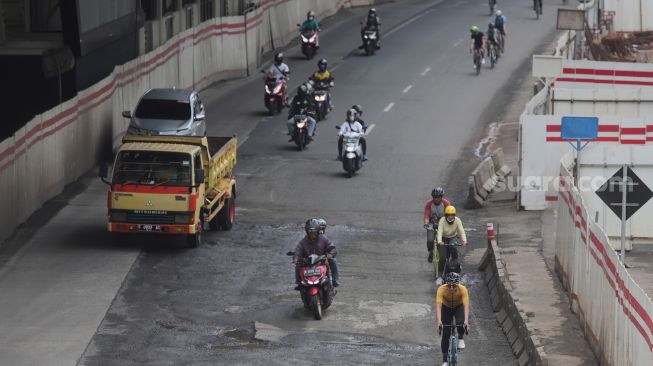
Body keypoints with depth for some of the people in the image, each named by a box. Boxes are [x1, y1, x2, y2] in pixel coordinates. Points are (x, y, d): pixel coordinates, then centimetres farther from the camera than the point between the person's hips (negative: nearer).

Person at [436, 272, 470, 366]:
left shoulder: (462, 289, -34)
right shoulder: (441, 289, -34)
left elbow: (466, 306, -42)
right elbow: (438, 306, -42)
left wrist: (466, 321, -57)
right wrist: (439, 321, -56)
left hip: (459, 307, 0)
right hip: (446, 308, 0)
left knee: (460, 323, -31)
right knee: (445, 335, -5)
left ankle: (460, 338, 2)